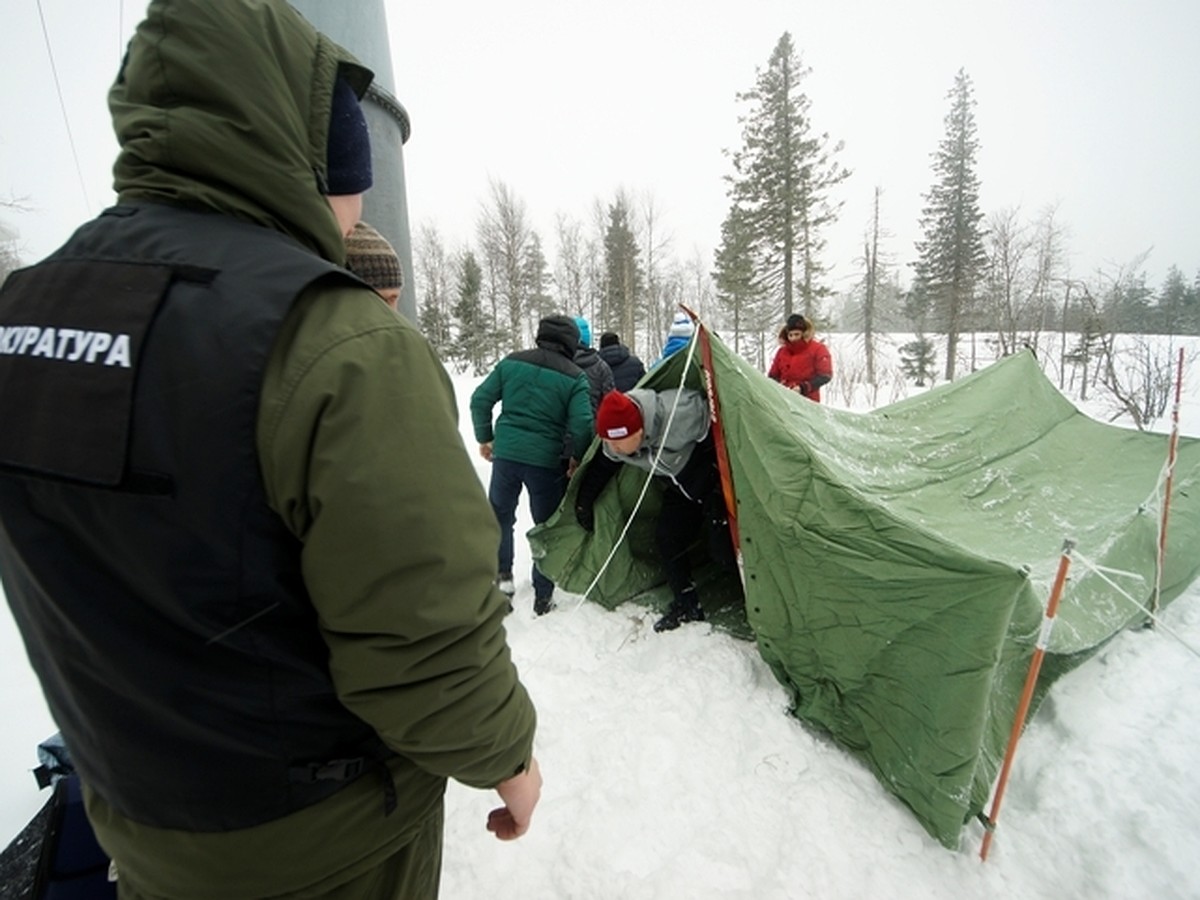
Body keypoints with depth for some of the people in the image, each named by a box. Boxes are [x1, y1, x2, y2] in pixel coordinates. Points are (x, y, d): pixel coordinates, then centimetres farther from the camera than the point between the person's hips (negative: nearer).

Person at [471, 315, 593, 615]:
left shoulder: (512, 362, 4)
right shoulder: (574, 376, -5)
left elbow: (480, 399, 3)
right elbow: (581, 424, -13)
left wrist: (485, 437, 14)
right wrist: (577, 458, 2)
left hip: (506, 453, 2)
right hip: (546, 460, -2)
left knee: (500, 515, 24)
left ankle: (501, 574, 22)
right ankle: (543, 596, 19)